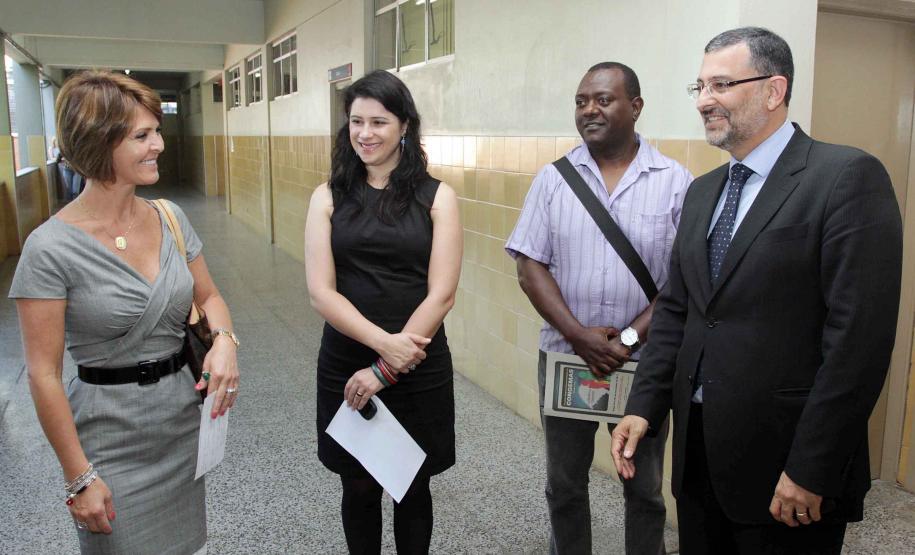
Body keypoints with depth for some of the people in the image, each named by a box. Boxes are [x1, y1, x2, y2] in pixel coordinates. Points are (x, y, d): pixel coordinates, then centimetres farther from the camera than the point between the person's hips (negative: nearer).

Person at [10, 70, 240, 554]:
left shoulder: (171, 218, -2)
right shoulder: (51, 249, -18)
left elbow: (208, 296, 10)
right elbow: (44, 375, -14)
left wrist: (223, 339, -13)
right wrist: (80, 478, -12)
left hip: (185, 420, 5)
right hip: (110, 437, -5)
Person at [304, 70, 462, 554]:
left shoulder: (437, 197, -3)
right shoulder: (328, 197, 1)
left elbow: (441, 294, -9)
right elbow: (321, 292, -6)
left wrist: (385, 370, -13)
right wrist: (383, 341, -20)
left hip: (419, 369, -1)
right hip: (345, 367, 1)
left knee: (412, 487, 15)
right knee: (358, 488, 15)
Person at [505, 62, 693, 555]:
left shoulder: (675, 182, -4)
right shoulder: (553, 179, 1)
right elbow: (529, 267, -4)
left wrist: (630, 339, -15)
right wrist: (579, 335, -14)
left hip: (644, 362, -1)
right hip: (564, 357, 2)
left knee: (645, 487, 15)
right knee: (564, 483, 17)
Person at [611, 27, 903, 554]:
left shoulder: (848, 175, -12)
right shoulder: (703, 190, 10)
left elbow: (860, 334, -17)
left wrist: (810, 471, -18)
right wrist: (644, 407, 2)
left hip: (784, 459, -6)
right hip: (699, 450, 6)